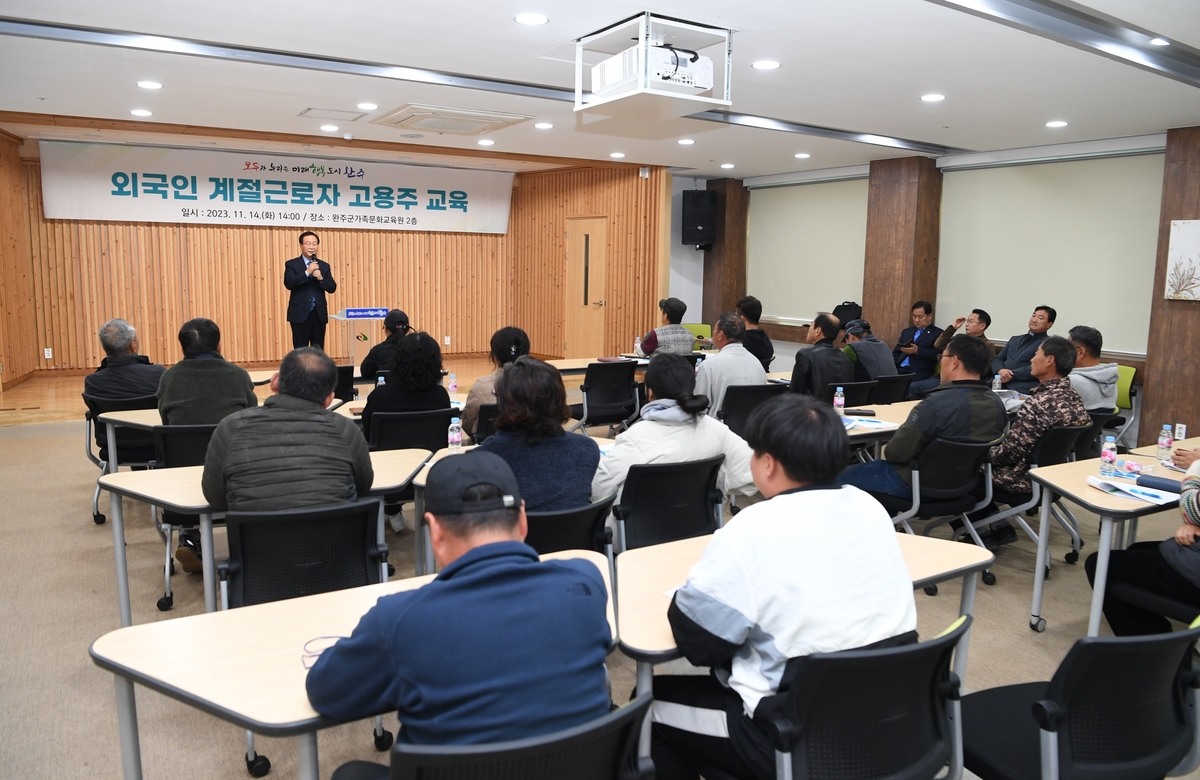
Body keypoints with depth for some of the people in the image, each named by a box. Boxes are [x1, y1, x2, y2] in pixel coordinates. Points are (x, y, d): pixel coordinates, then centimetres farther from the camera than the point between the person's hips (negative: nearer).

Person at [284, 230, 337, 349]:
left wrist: (321, 278, -13)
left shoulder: (324, 266, 11)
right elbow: (289, 284, -14)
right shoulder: (291, 264, 1)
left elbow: (332, 288, 6)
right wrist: (307, 272, -20)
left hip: (319, 314, 3)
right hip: (300, 314, -3)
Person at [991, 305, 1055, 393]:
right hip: (999, 383, 6)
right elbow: (997, 359, 20)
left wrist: (1012, 375, -13)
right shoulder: (1014, 339, 27)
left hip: (1022, 388, -6)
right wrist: (1001, 370, -3)